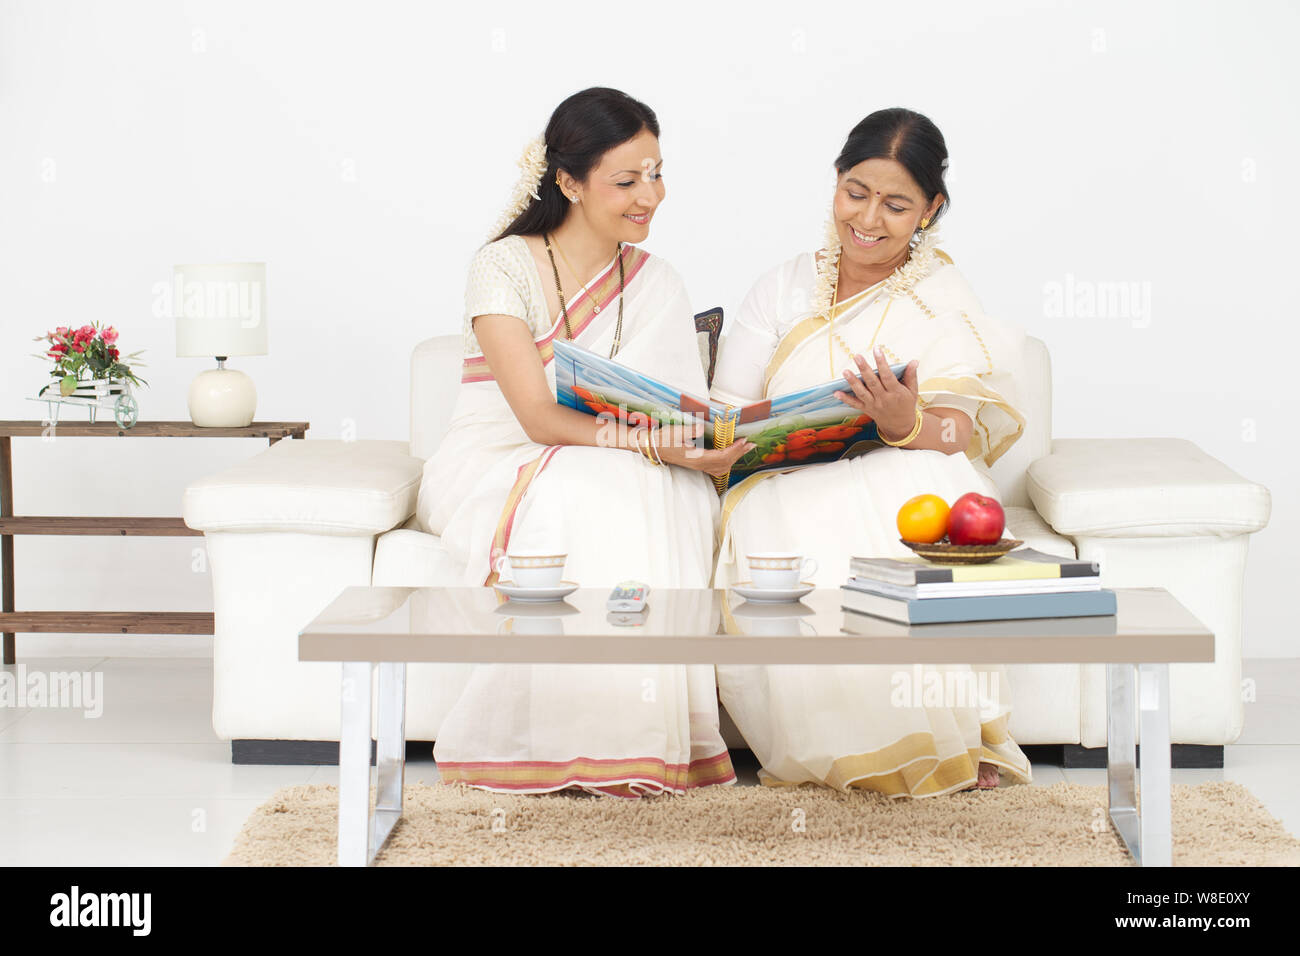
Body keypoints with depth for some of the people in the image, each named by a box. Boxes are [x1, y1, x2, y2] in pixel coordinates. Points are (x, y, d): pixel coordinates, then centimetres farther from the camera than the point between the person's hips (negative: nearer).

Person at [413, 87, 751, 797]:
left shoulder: (657, 286, 8)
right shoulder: (506, 267, -10)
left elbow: (686, 421, 1)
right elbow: (539, 417, -22)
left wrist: (711, 448, -24)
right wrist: (651, 439, -38)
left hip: (631, 479, 4)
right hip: (494, 473, -4)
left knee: (676, 496, -30)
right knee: (585, 499, -37)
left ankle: (644, 740, -26)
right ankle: (559, 744, -30)